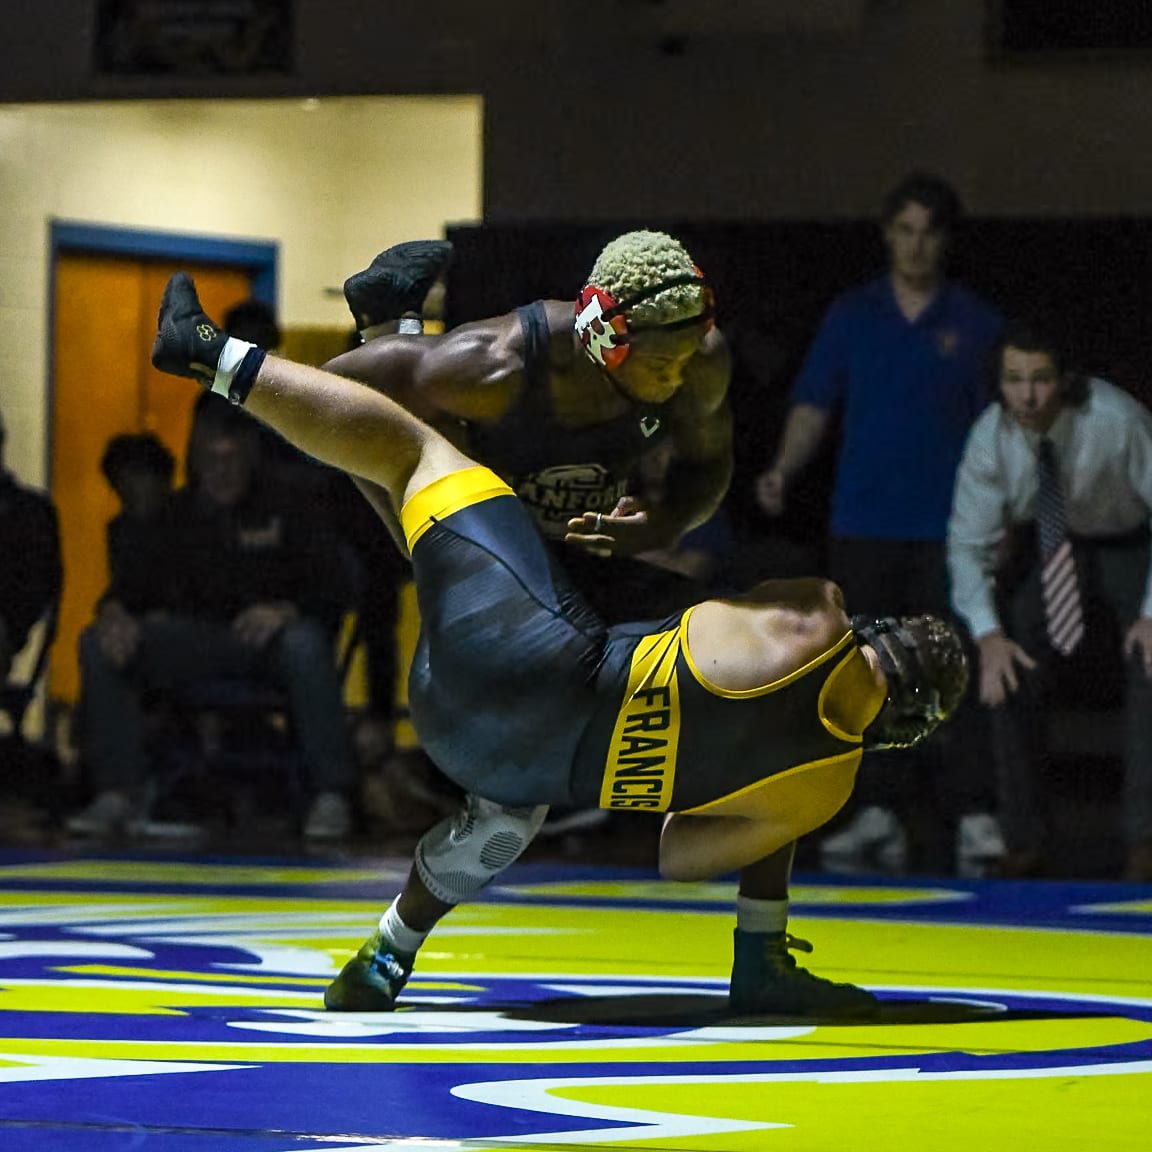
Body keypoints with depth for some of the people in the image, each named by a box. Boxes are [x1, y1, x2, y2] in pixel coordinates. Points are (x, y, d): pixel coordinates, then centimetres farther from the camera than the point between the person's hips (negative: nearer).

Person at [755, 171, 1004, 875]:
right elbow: (815, 406, 9)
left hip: (946, 526, -2)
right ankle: (881, 809, 7)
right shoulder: (851, 316, 9)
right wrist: (785, 469, -9)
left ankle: (959, 810, -2)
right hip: (863, 524, 2)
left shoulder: (975, 322, 5)